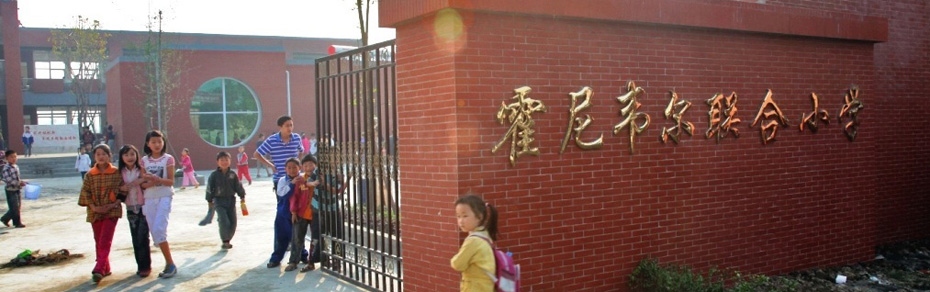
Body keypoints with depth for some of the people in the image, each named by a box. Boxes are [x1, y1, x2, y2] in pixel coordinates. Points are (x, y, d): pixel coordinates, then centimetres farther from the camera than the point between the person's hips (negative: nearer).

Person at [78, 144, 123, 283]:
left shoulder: (116, 173, 0)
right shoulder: (90, 175, 4)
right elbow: (85, 192, 2)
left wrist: (114, 204, -12)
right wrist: (93, 207, -9)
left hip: (111, 211, -3)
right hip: (95, 213, 3)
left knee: (105, 240, -13)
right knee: (99, 241, 9)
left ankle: (99, 269, -18)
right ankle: (105, 268, 20)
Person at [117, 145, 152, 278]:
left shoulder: (141, 170, -3)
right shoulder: (121, 173, 6)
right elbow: (119, 190, 8)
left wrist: (141, 181, -21)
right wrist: (122, 189, -10)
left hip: (143, 206, -4)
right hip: (130, 208, 4)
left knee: (142, 238, -8)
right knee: (135, 239, 6)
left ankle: (145, 266, 0)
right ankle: (140, 266, 14)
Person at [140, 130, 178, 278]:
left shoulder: (168, 159, -1)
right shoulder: (144, 161, 8)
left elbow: (171, 181, -6)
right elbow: (142, 183, 5)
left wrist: (156, 179, -22)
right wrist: (150, 183, -17)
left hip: (164, 197, -4)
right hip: (149, 199, 4)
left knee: (158, 230, -15)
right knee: (155, 232, 3)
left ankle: (170, 264, -7)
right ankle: (169, 263, 12)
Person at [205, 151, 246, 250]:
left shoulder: (232, 174, 4)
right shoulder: (214, 175, -3)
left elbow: (238, 186, 9)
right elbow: (210, 188, 2)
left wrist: (242, 196, 6)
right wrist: (209, 200, 3)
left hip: (231, 200, 4)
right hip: (219, 201, -3)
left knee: (233, 222, 4)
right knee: (224, 221, -15)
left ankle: (227, 239, 20)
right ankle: (225, 241, -7)